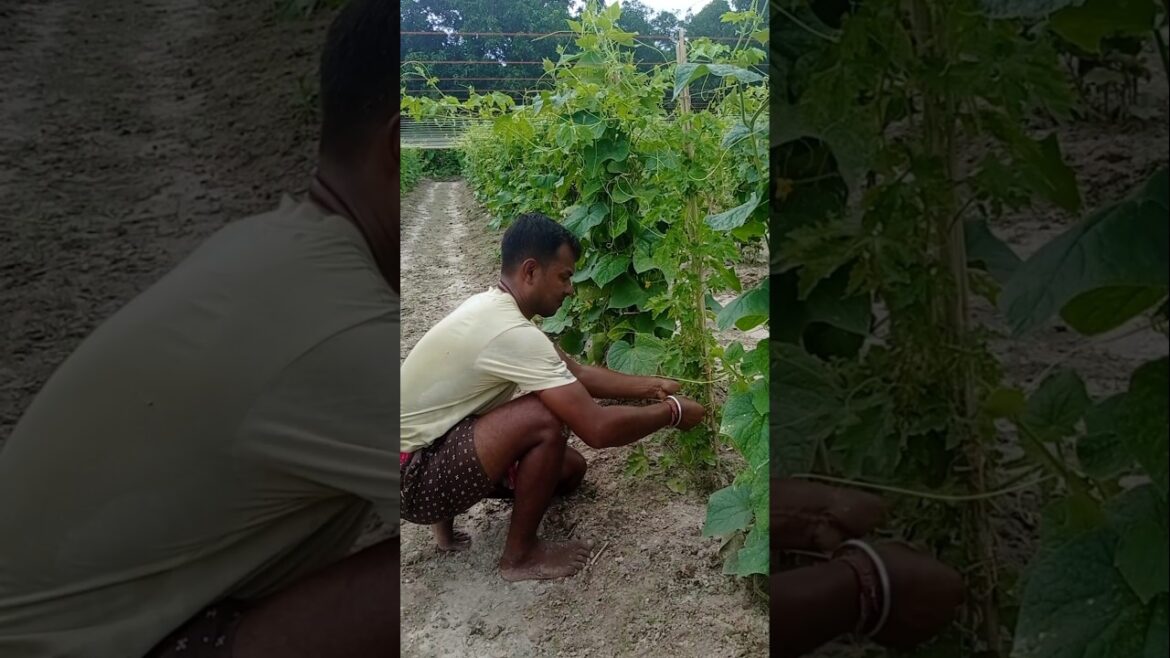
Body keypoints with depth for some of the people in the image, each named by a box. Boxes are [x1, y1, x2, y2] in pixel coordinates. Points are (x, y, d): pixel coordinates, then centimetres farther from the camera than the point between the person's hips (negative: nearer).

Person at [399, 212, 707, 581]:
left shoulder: (495, 308, 3)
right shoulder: (511, 333, -29)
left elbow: (576, 374, 13)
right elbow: (598, 429, -29)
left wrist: (650, 387, 7)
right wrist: (673, 412, -13)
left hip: (434, 446, 10)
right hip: (412, 477, -10)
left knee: (569, 469, 11)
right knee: (547, 419, -26)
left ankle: (447, 512, 16)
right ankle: (521, 554, -6)